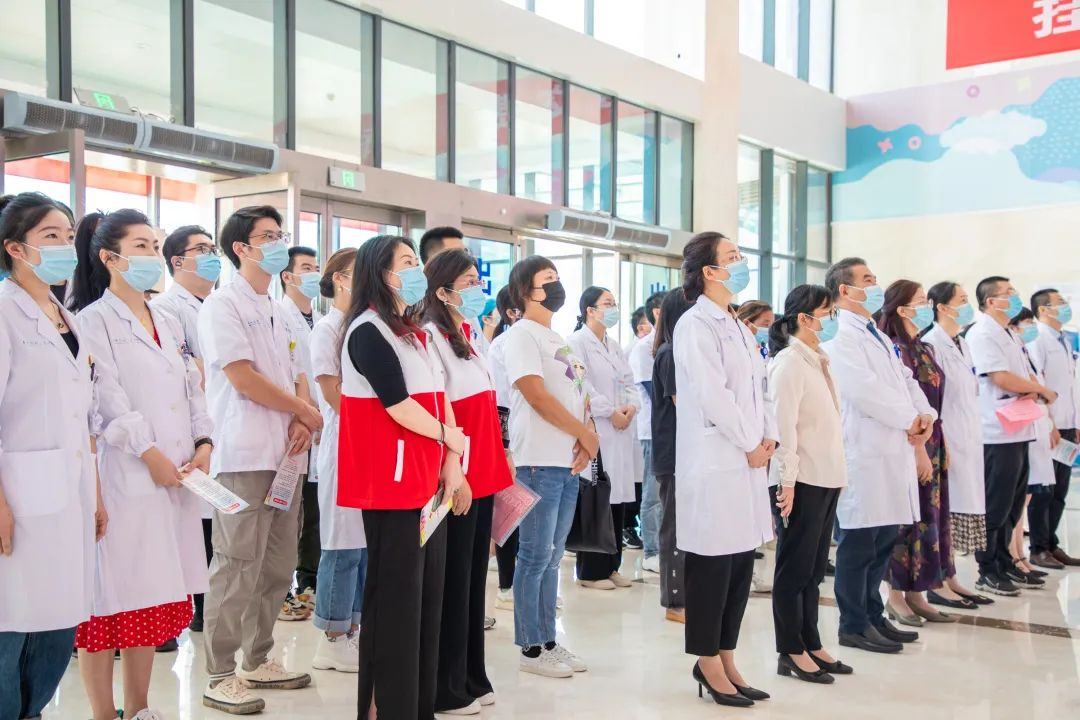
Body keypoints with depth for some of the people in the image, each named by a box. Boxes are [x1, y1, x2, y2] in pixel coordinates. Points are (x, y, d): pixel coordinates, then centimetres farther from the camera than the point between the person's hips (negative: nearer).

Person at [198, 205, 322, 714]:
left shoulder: (277, 311, 18)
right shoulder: (223, 305, -6)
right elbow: (243, 378, -15)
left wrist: (300, 422, -4)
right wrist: (308, 413, -7)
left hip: (284, 454, 8)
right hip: (244, 456, -8)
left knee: (277, 566, 12)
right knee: (238, 568, -4)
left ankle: (258, 661, 24)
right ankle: (220, 675, 5)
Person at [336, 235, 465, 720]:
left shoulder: (416, 333, 17)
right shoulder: (367, 331, -10)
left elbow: (439, 396, 12)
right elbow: (399, 405, -17)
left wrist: (450, 463, 1)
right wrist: (450, 437, -3)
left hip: (428, 479, 9)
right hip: (390, 481, -8)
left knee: (427, 593, 11)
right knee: (395, 595, -3)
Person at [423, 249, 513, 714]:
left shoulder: (466, 338, 16)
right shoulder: (430, 336, -11)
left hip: (482, 475, 9)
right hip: (456, 479, -9)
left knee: (474, 578, 13)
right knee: (452, 582, -1)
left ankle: (470, 678, 23)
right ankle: (445, 688, 10)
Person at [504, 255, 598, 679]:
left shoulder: (559, 340, 19)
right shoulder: (521, 336, -7)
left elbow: (578, 394, 17)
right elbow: (537, 397, -16)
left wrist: (586, 440, -1)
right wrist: (586, 434, -10)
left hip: (569, 462, 8)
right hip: (539, 462, -8)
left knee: (551, 557, 12)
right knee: (535, 557, -3)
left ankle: (548, 641, 19)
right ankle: (531, 648, 5)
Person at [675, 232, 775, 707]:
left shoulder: (737, 326, 19)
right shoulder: (696, 324, -10)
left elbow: (758, 388, 16)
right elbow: (712, 395, -17)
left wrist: (769, 437, 2)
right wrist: (750, 445, -10)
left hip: (747, 460, 9)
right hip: (714, 463, -9)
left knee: (741, 564, 11)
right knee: (712, 564, -1)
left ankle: (725, 659, 20)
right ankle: (708, 663, 11)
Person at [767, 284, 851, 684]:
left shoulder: (817, 361, 15)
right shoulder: (788, 362, -11)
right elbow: (784, 424, -16)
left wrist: (838, 471, 14)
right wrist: (787, 480, -19)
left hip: (827, 477, 8)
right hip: (803, 479, -8)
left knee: (814, 568, 13)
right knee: (795, 567, 0)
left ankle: (811, 645, 22)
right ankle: (791, 653, 8)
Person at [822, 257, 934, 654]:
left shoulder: (877, 336, 21)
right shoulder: (839, 337, -11)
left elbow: (905, 380, 18)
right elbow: (865, 390, -19)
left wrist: (925, 415, 0)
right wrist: (909, 421, -10)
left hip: (893, 451, 9)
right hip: (864, 454, -9)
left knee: (883, 542, 13)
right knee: (858, 544, -1)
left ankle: (874, 616, 24)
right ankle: (854, 626, 8)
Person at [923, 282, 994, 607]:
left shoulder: (962, 344, 15)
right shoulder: (931, 345, -13)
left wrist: (974, 439, 16)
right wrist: (938, 444, -19)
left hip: (968, 441, 9)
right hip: (946, 441, -9)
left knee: (961, 512, 11)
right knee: (943, 512, -4)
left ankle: (949, 579, 19)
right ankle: (937, 585, 4)